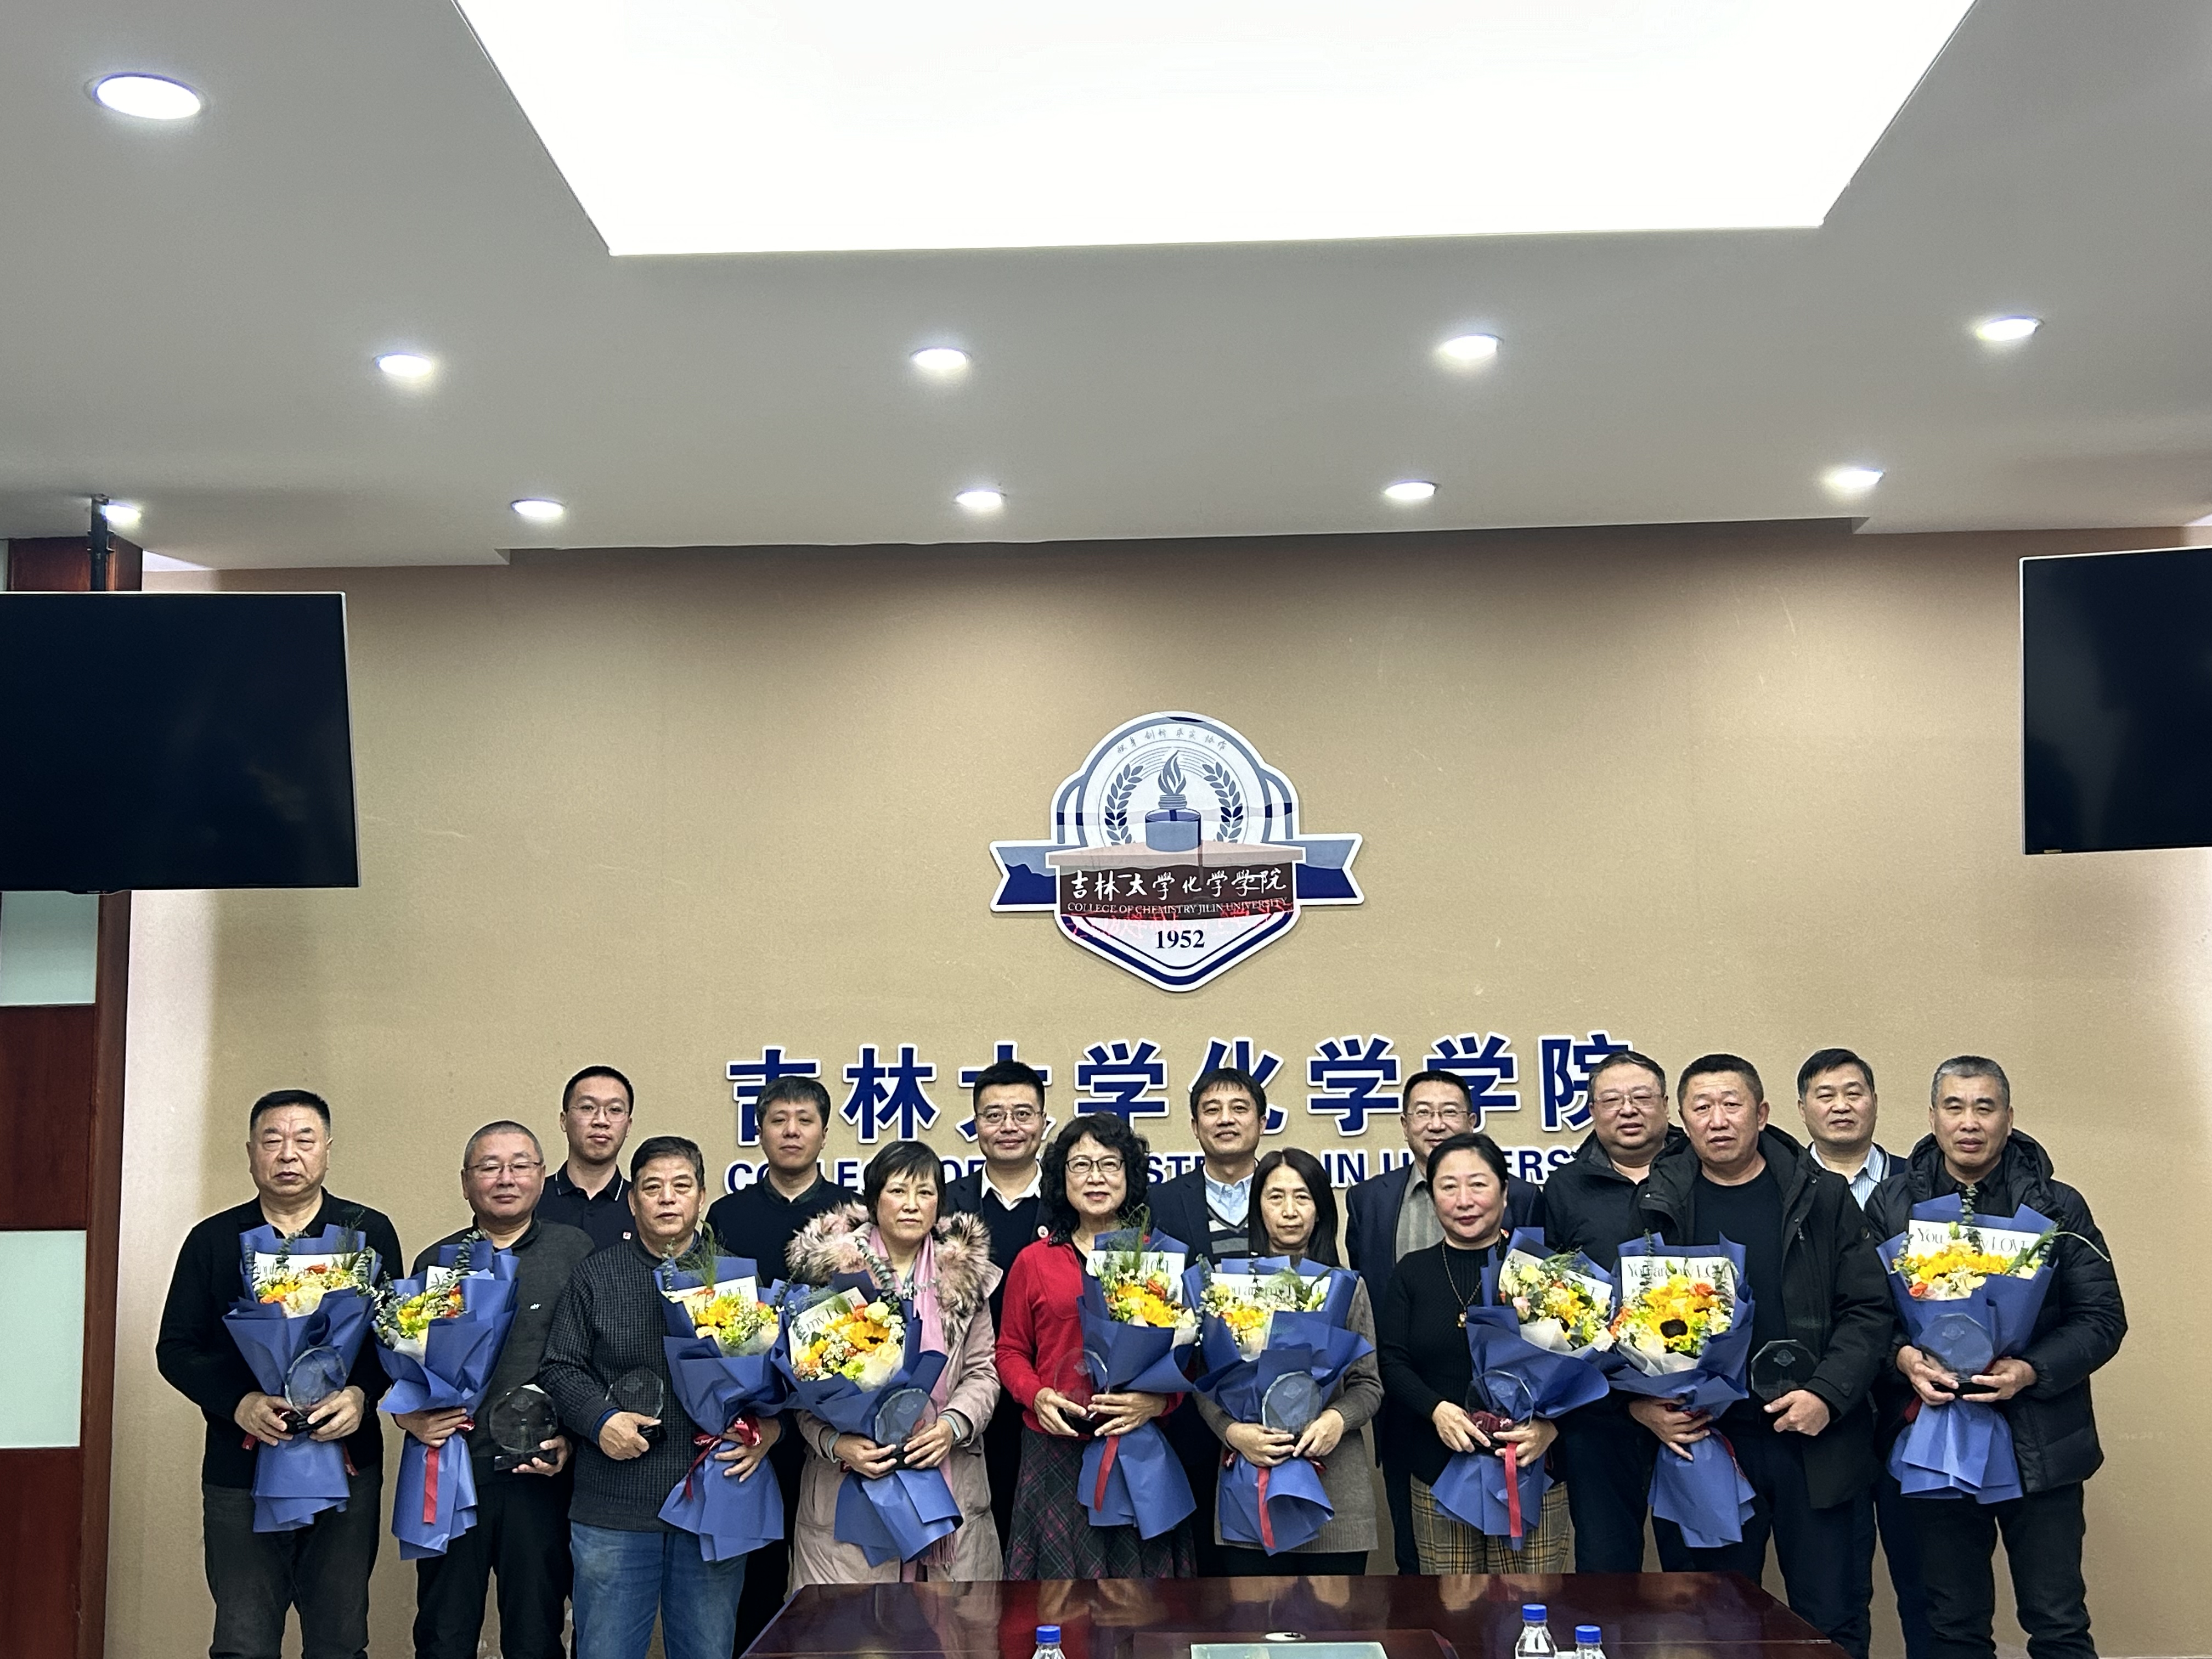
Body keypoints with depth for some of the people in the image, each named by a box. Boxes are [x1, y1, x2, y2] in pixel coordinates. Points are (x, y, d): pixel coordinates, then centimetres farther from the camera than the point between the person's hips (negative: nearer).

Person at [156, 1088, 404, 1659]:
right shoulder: (213, 1241, 7)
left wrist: (362, 1394, -17)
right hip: (241, 1468, 0)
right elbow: (176, 1349, 3)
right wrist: (239, 1403, -15)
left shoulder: (369, 1233, 5)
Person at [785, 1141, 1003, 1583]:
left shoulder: (964, 1274, 10)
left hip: (946, 1476, 2)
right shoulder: (831, 1268, 2)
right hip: (849, 1479, -2)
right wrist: (835, 1442, -15)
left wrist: (951, 1425, -10)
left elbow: (983, 1372, 9)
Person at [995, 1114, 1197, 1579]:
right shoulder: (1034, 1262, 6)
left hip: (1141, 1451, 0)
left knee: (1136, 1571, 5)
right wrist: (1038, 1396, -8)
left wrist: (1156, 1402, -12)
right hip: (1056, 1450, 0)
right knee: (1061, 1570, 4)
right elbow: (1011, 1352, 11)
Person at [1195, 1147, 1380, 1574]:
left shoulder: (1347, 1286, 10)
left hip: (1335, 1486, 1)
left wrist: (1337, 1419, -14)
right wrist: (1234, 1431, -16)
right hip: (1249, 1481, -1)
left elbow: (1369, 1384, 7)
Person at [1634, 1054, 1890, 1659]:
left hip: (1816, 1443, 0)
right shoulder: (1658, 1206, 3)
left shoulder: (1821, 1196, 3)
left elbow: (1868, 1309, 0)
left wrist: (1827, 1394, -13)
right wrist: (1642, 1404, -11)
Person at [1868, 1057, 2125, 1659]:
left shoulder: (2057, 1207, 1)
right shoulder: (1892, 1204, 4)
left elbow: (2103, 1319, -3)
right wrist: (1903, 1357, -18)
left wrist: (2030, 1371, -18)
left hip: (2038, 1444, -1)